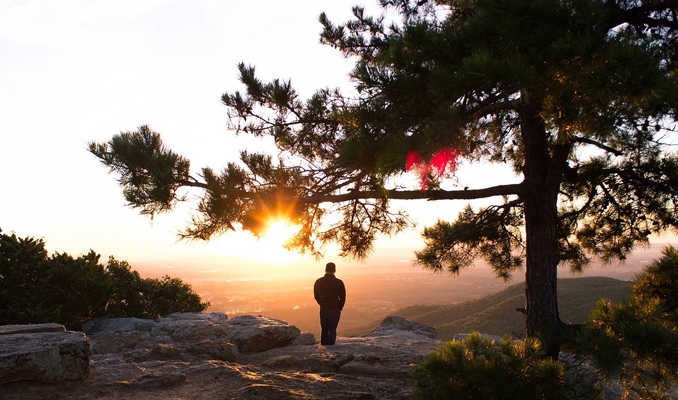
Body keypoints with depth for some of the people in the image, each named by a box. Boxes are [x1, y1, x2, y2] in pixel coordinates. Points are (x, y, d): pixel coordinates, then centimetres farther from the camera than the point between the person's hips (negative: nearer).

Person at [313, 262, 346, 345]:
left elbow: (316, 296, 7)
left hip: (323, 309, 3)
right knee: (332, 330, 7)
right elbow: (343, 298, -7)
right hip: (335, 310, -3)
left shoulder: (318, 282, -3)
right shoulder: (339, 282, -12)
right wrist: (339, 308, 9)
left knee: (324, 329, 18)